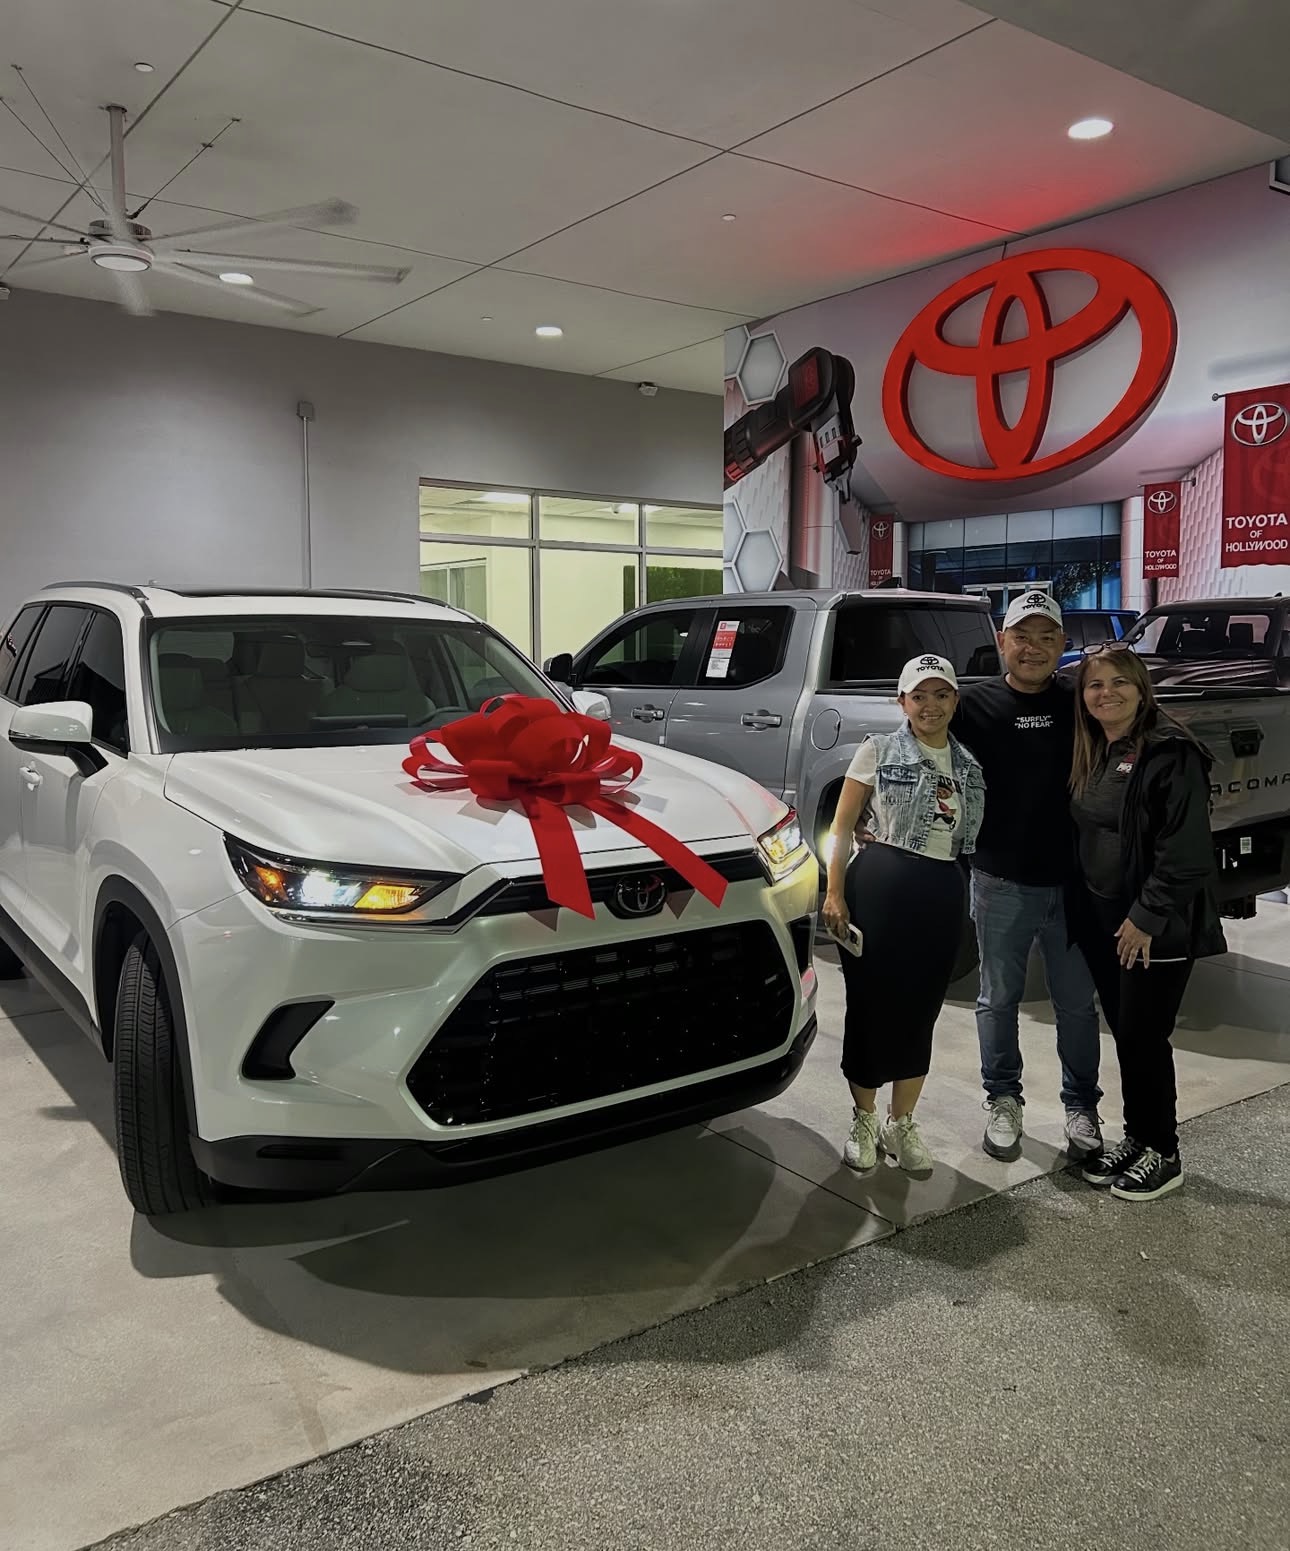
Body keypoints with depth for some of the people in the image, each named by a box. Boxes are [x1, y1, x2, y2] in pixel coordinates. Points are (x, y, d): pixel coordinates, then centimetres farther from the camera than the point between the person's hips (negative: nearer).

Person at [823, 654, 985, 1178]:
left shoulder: (970, 765, 10)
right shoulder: (878, 751, 0)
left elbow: (973, 838, 17)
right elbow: (842, 826, -2)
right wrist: (835, 893, -8)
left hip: (942, 894, 4)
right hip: (878, 886, -3)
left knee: (920, 1012, 10)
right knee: (871, 1005, 4)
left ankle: (901, 1124, 26)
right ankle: (863, 1121, 22)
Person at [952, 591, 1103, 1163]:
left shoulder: (1080, 704, 3)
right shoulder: (974, 704, -2)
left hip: (1071, 881, 1)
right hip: (1001, 882, -1)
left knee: (1077, 1002, 11)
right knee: (999, 998, 12)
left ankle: (1080, 1105, 29)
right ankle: (1003, 1101, 29)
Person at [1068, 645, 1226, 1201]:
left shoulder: (1170, 752, -15)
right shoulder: (1092, 754, 10)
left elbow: (1186, 849, -20)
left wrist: (1147, 916, -20)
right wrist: (1086, 910, 11)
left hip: (1156, 925, -7)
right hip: (1102, 918, 7)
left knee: (1144, 1036, 0)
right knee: (1124, 1032, 14)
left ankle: (1163, 1155, 17)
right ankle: (1135, 1139, 28)